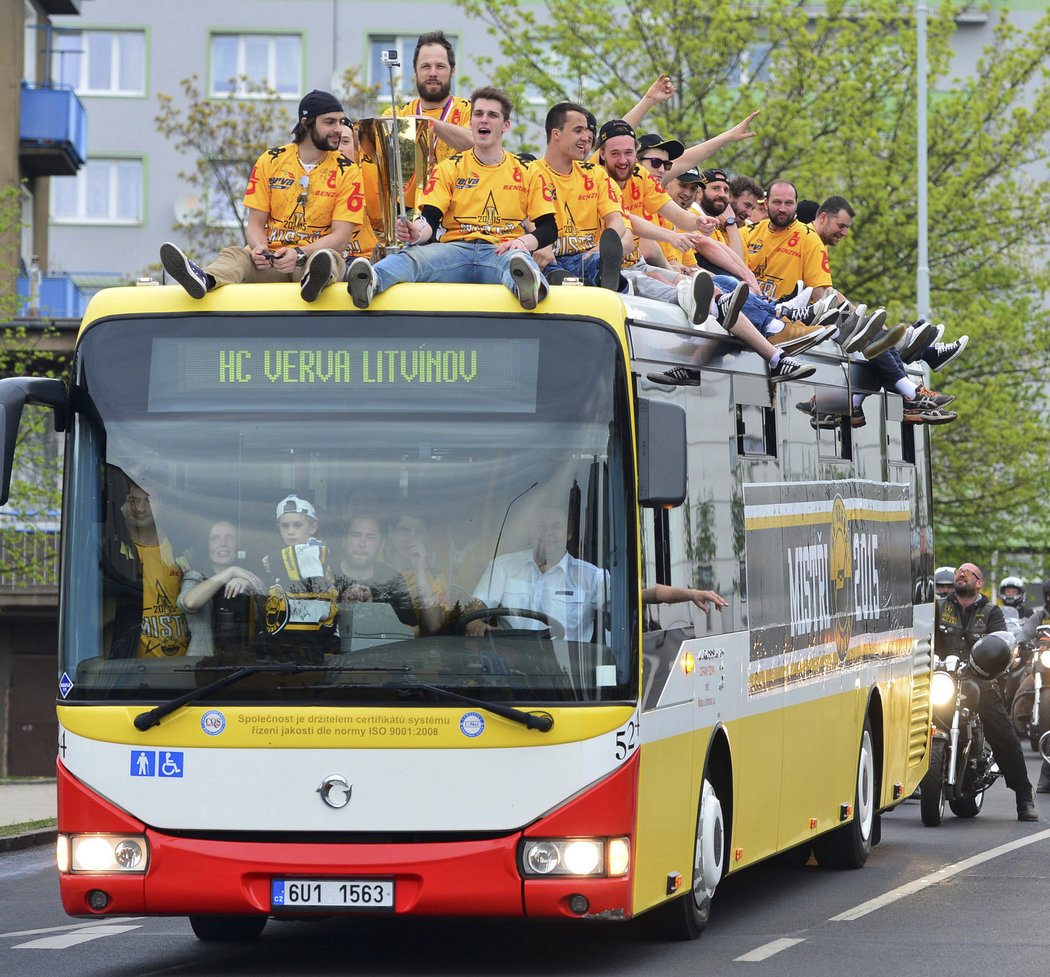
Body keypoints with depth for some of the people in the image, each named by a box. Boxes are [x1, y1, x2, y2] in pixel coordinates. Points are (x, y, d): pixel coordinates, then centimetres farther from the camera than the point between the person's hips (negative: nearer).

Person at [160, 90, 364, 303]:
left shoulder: (347, 171, 4)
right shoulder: (270, 161, 10)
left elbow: (341, 237, -4)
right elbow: (255, 224, 9)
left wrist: (299, 254, -23)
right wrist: (260, 248, -17)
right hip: (272, 259, 2)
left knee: (329, 259, -37)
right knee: (235, 255, -30)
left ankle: (313, 282, -74)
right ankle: (204, 279, -66)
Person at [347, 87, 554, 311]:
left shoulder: (527, 172, 18)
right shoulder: (449, 168, 18)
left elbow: (549, 227, 12)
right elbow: (431, 220, 4)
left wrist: (523, 242, -12)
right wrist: (417, 232, -22)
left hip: (500, 252, -2)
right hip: (455, 249, 2)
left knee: (517, 259, -41)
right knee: (412, 256, -33)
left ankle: (525, 284, -78)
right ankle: (373, 279, -66)